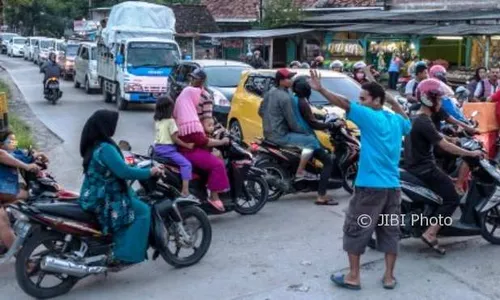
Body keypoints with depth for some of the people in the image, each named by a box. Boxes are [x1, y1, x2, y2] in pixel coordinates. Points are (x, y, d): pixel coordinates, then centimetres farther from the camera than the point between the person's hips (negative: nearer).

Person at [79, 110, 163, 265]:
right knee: (143, 211, -10)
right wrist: (149, 172, -14)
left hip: (94, 195, 10)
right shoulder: (105, 148, -22)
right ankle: (124, 255, -10)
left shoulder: (93, 145, 10)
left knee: (134, 198, 21)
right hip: (102, 199, -10)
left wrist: (144, 168, 19)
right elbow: (123, 171, -25)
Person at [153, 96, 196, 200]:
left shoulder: (157, 121, 12)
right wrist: (187, 145, -11)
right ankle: (185, 192, -26)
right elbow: (174, 138, -14)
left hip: (158, 148, 9)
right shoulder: (170, 121, -11)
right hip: (168, 148, -9)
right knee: (186, 164, -16)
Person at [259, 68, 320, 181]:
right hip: (280, 135, -10)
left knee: (303, 134, 28)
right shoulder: (285, 97, -19)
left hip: (268, 133, 10)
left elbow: (261, 111, 19)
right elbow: (292, 123, -19)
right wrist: (307, 133, -6)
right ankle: (300, 173, -4)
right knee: (312, 141, -9)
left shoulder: (270, 92, 8)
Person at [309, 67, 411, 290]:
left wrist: (320, 89, -20)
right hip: (392, 186, 7)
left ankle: (353, 277, 10)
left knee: (355, 230, 5)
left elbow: (344, 103, -19)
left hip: (369, 185, -7)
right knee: (390, 231, 13)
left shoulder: (369, 116, -9)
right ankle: (389, 276, 20)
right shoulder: (396, 120, 11)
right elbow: (408, 125, 35)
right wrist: (393, 101, 32)